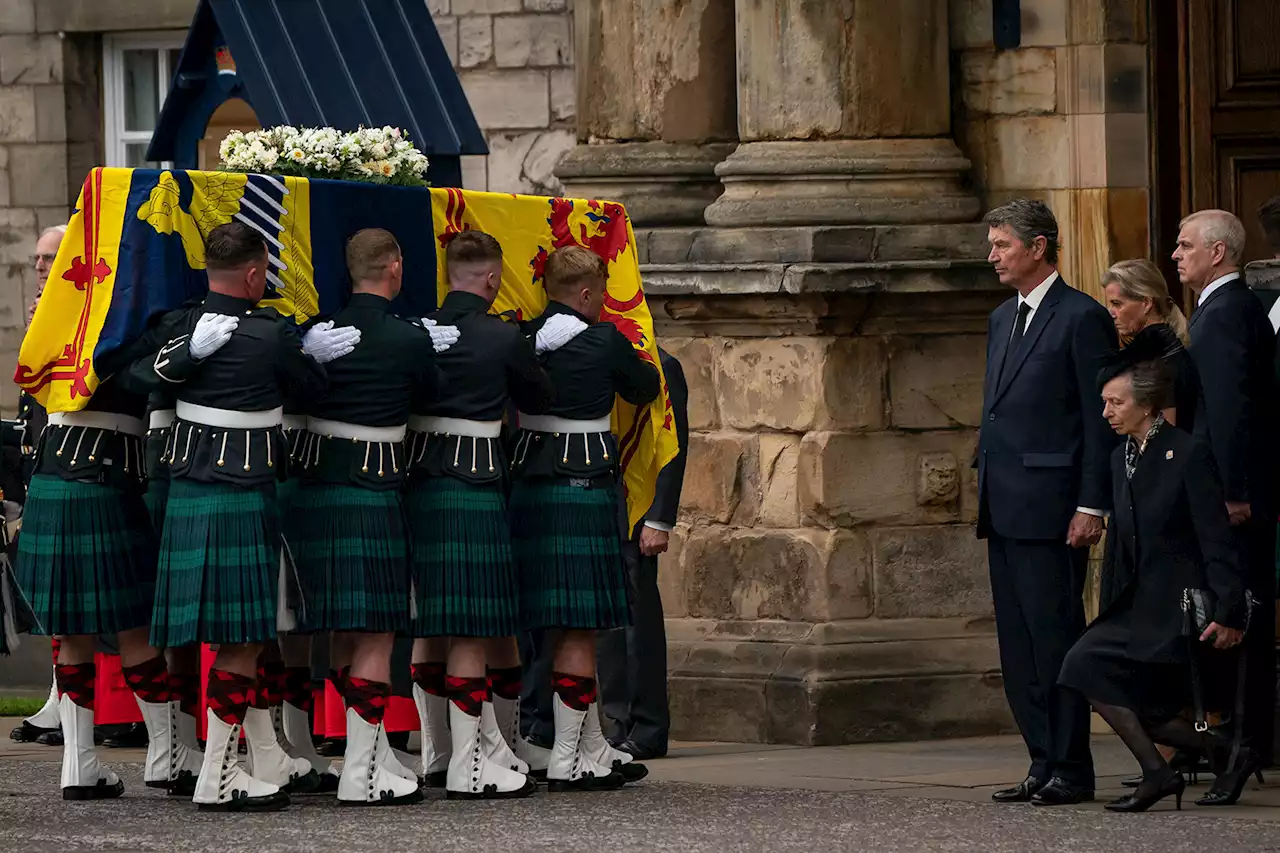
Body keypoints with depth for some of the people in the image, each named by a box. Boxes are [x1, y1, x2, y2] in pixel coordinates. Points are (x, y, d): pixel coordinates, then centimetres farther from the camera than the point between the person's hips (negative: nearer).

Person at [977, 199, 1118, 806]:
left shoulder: (1082, 318, -7)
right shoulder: (1002, 320, 19)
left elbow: (1101, 419, -10)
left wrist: (1091, 505, -15)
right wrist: (986, 494, 17)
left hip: (1051, 506, -9)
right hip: (1005, 508, 9)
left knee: (1055, 636, -7)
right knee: (1018, 644, 8)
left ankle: (1071, 770, -3)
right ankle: (1044, 764, 13)